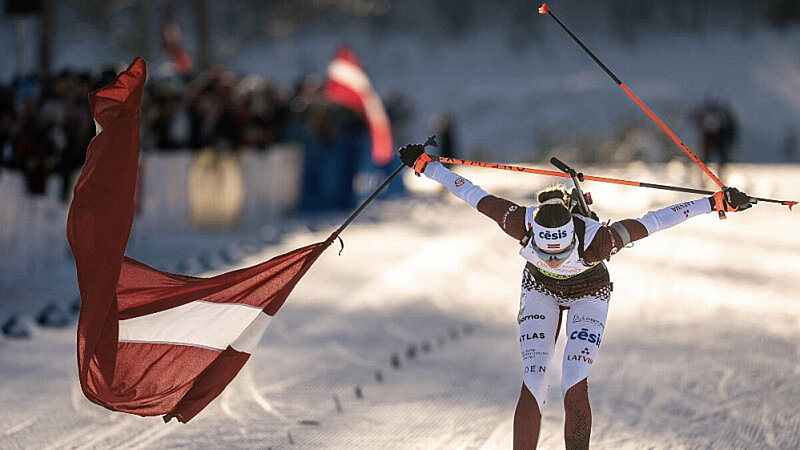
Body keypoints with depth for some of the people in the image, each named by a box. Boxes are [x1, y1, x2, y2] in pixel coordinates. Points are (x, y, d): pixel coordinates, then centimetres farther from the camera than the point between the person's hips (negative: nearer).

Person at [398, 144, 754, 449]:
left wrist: (716, 202, -30)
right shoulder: (522, 225, -37)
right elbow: (472, 194, -24)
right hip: (539, 290, 2)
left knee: (575, 388, -16)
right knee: (532, 385, -12)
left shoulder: (595, 241, -41)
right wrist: (424, 165, -15)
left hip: (589, 294, -1)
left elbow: (655, 221, -33)